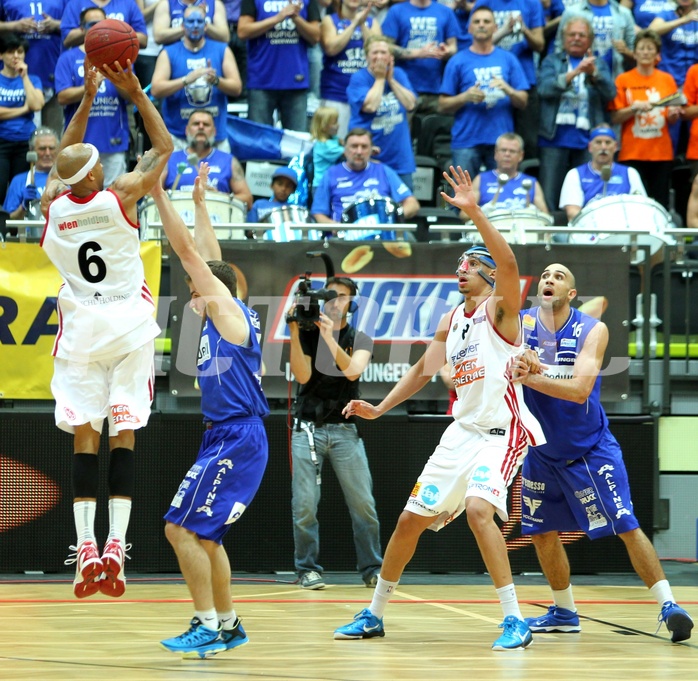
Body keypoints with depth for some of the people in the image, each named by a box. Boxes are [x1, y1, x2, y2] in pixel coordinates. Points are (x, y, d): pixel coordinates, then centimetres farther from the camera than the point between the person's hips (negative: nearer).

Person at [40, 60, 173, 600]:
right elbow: (164, 146, 4)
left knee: (84, 438, 1)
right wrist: (135, 92, 4)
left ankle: (87, 548, -10)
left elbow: (65, 156, 20)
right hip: (128, 326, -2)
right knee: (124, 436, -2)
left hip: (80, 329, 2)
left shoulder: (52, 205, 0)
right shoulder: (120, 197, -8)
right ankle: (116, 545, -13)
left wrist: (88, 98, 19)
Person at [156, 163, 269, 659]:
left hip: (235, 439, -10)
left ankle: (208, 627, -13)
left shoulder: (226, 308, -6)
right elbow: (207, 257, 29)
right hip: (228, 436, 10)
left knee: (183, 528, -13)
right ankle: (227, 624, 21)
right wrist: (200, 203, 34)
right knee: (203, 533, 16)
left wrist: (159, 194, -7)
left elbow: (189, 251, -9)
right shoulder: (225, 315, 16)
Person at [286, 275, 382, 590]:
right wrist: (294, 333, -15)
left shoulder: (359, 339, 7)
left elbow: (353, 371, -12)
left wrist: (329, 337, -21)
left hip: (345, 430, 1)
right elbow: (303, 376, -8)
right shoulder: (306, 334, 5)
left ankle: (372, 569, 5)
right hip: (308, 429, -1)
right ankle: (308, 569, 3)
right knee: (305, 505, -6)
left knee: (363, 504, -4)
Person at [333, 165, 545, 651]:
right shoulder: (451, 321, 14)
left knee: (478, 507, -31)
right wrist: (380, 408, 14)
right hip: (463, 430, 8)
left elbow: (509, 263, -28)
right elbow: (425, 370, 24)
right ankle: (373, 615, 25)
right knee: (410, 519, 9)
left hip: (501, 432, -8)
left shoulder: (500, 309, -8)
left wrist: (474, 212, -37)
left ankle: (515, 621, -25)